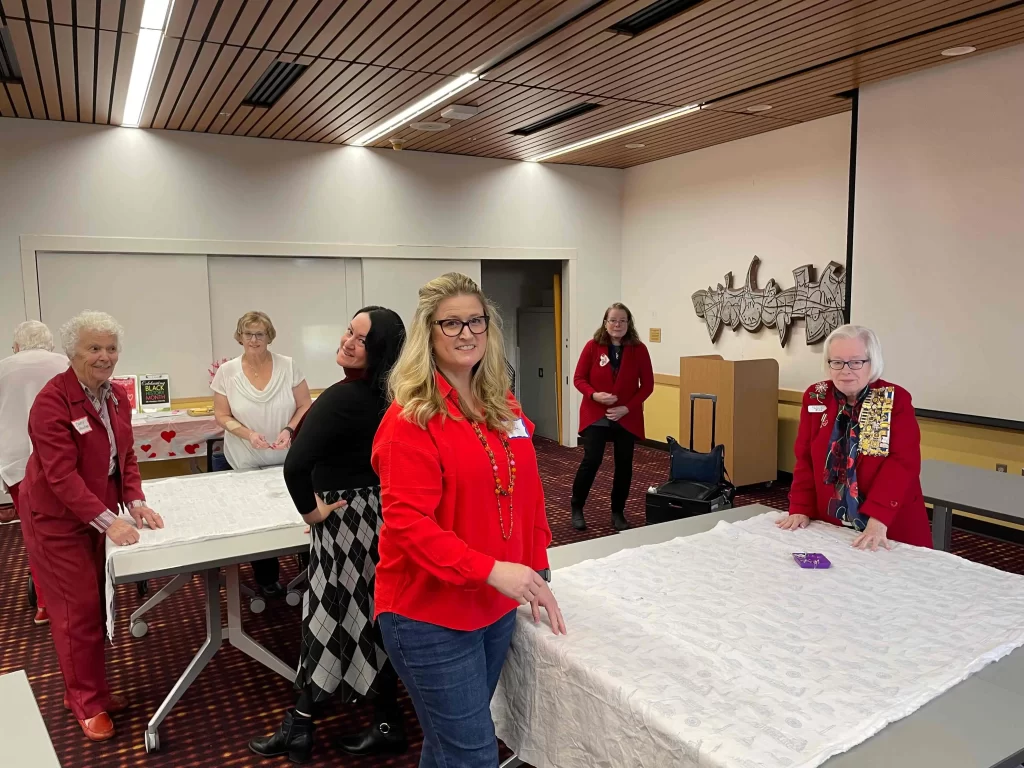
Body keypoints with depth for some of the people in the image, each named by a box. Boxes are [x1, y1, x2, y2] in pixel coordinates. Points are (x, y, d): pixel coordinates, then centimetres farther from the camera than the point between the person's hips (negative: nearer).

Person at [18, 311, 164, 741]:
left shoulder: (116, 395, 1)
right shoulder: (52, 402, -21)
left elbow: (125, 456, 4)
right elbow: (62, 475, -26)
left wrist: (135, 502, -10)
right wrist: (108, 521, -32)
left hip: (99, 514, 7)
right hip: (57, 519, -6)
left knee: (95, 601, 14)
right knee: (78, 608, 1)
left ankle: (90, 690, 31)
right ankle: (87, 701, 19)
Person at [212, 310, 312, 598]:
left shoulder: (288, 366, -7)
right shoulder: (226, 372, -5)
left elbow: (305, 406, -2)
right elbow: (222, 416, -1)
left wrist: (289, 430, -19)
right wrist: (247, 434, -18)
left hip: (287, 462, -1)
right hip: (245, 464, 1)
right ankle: (267, 579, 27)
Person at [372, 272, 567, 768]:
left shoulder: (503, 406, 5)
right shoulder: (410, 417, -16)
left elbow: (528, 498, 10)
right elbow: (407, 522, -22)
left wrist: (537, 574, 8)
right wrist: (489, 569, -28)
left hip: (496, 607, 7)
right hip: (430, 615, -6)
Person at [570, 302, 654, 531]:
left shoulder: (639, 349, -3)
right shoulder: (593, 346, -5)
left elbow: (647, 385, -1)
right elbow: (579, 378, -1)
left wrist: (627, 407, -11)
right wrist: (594, 395, -19)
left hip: (627, 417, 2)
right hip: (595, 415, -2)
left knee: (624, 464, 6)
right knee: (591, 460, -8)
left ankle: (618, 512, 23)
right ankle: (576, 507, 13)